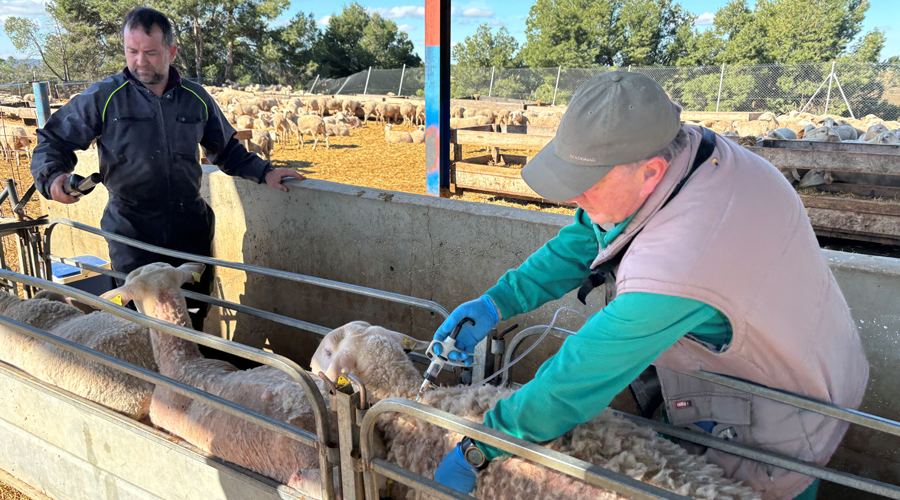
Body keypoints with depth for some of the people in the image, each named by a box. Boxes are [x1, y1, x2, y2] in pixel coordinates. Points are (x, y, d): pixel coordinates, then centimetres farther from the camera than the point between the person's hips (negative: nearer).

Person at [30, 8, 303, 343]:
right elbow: (53, 141, 6)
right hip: (131, 231, -2)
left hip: (191, 228, 3)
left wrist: (264, 172, 10)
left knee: (194, 313, 9)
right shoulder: (103, 98, -1)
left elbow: (226, 150, 20)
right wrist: (52, 176, -14)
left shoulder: (197, 99, 7)